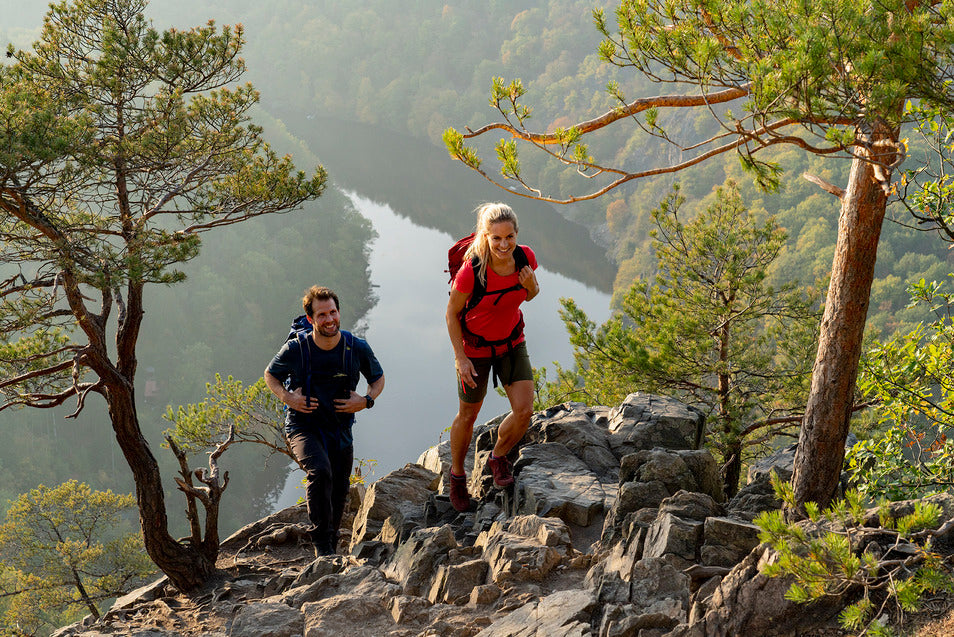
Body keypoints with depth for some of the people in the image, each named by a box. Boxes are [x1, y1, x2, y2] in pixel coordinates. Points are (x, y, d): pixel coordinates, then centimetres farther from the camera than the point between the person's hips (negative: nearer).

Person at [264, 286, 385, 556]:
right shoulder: (295, 349, -15)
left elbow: (378, 379, 8)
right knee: (319, 471, -29)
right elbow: (271, 375, 5)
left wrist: (366, 400, -11)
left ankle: (331, 543, 37)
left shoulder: (358, 348, -10)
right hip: (304, 426, -3)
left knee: (339, 490, 11)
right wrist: (286, 397, -13)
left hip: (340, 429, 3)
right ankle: (321, 541, -20)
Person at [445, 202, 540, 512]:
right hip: (475, 346, -3)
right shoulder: (471, 271, -29)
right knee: (468, 416, 12)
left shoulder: (525, 258, -17)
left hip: (512, 342, 4)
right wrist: (461, 358, -15)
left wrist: (532, 286, -20)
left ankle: (498, 457, 27)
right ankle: (457, 473, 38)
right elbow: (452, 313, -14)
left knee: (524, 411, -5)